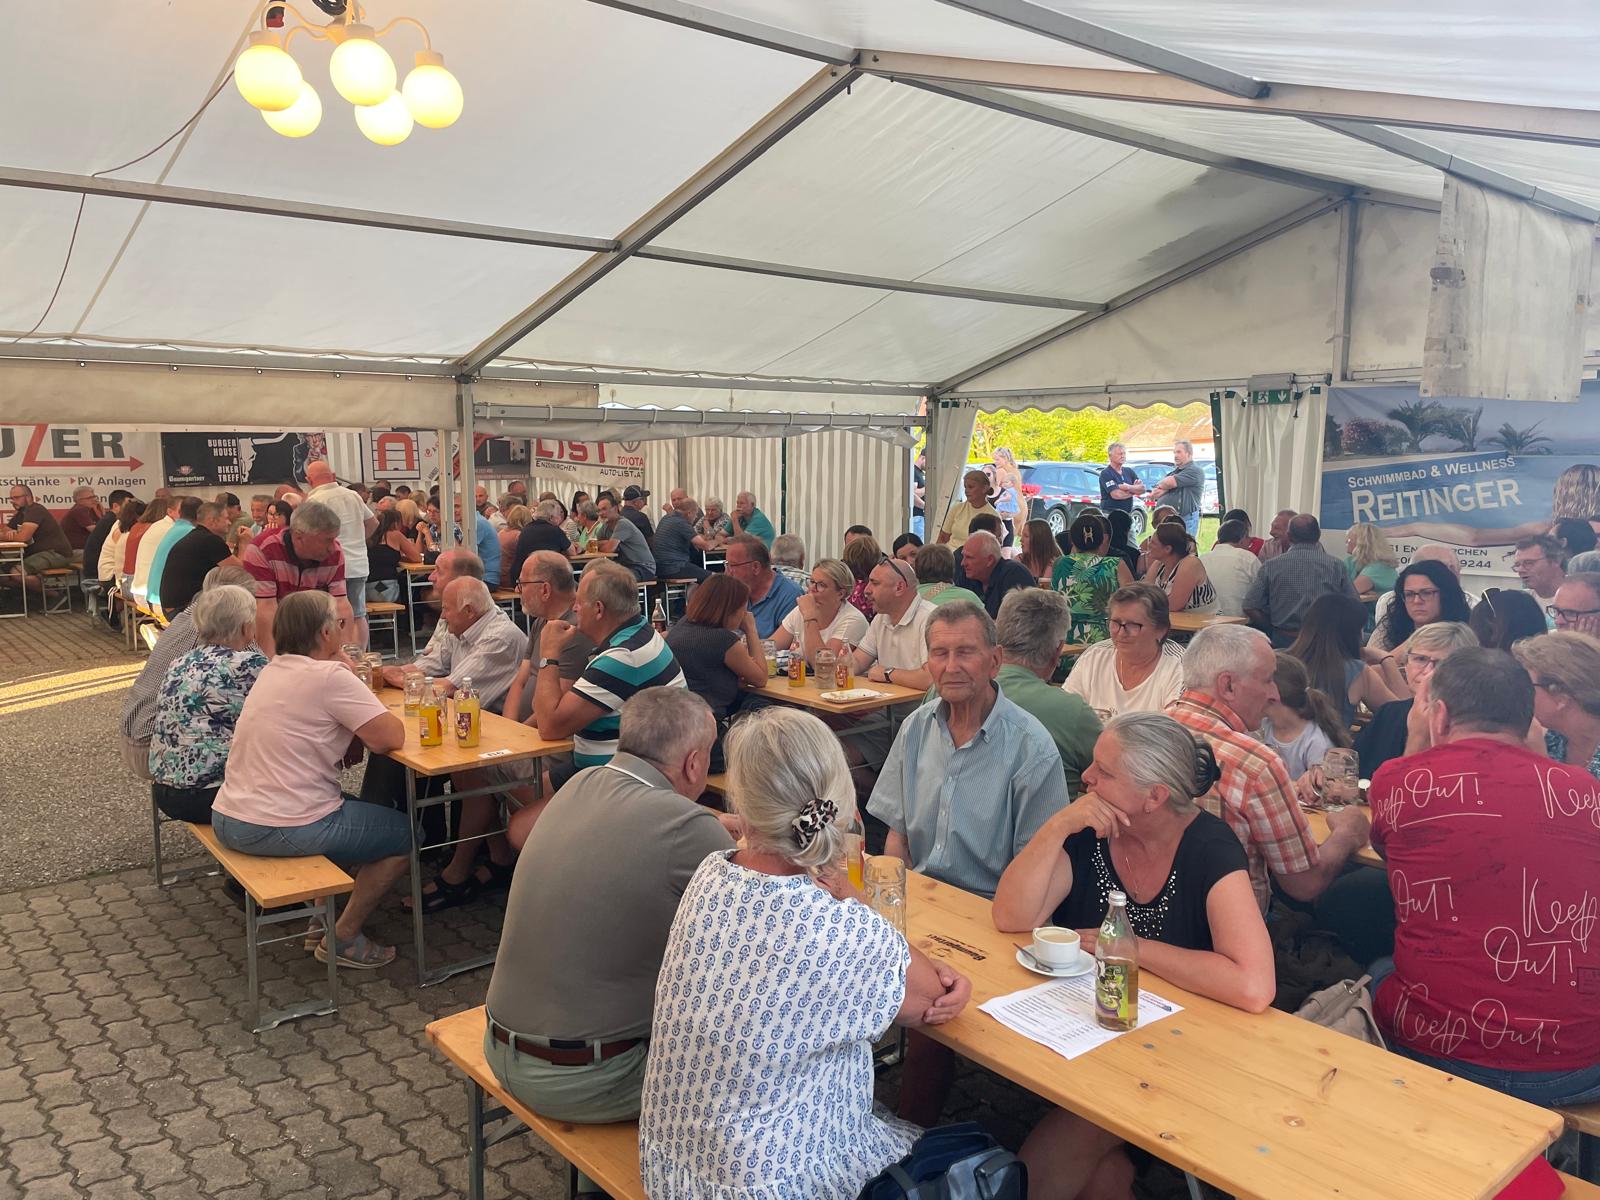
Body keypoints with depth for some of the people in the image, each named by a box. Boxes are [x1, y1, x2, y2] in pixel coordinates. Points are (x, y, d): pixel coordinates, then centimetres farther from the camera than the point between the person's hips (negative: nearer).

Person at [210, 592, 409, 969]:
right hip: (280, 831, -9)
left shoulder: (272, 670, 10)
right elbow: (391, 737, -18)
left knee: (350, 806, 32)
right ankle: (342, 939, 13)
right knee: (405, 833, 8)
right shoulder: (329, 676, -16)